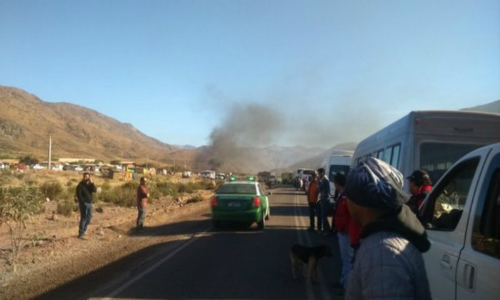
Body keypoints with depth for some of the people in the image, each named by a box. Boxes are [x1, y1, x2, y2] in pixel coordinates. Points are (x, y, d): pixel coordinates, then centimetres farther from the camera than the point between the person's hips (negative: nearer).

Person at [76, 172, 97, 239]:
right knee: (83, 218, -8)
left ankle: (83, 230, 25)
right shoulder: (80, 185, -7)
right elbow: (78, 195, -12)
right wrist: (82, 202, -17)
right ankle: (81, 234, -4)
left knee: (89, 217, 11)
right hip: (84, 203, -7)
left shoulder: (90, 184, 11)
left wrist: (91, 183, -13)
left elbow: (95, 190, -4)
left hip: (89, 203, 7)